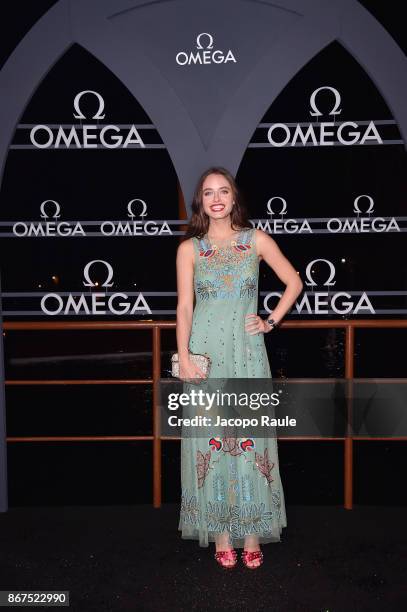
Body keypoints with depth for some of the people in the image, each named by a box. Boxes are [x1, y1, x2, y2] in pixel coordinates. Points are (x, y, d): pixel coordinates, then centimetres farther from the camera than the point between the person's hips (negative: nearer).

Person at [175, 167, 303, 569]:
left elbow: (294, 283, 10)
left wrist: (271, 322, 2)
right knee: (209, 438, 3)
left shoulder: (256, 240, 4)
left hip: (247, 352, 0)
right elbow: (184, 306, -1)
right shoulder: (189, 248, 3)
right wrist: (183, 357, -9)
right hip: (205, 352, 0)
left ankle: (252, 531, 16)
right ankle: (220, 533, 17)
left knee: (250, 436, 2)